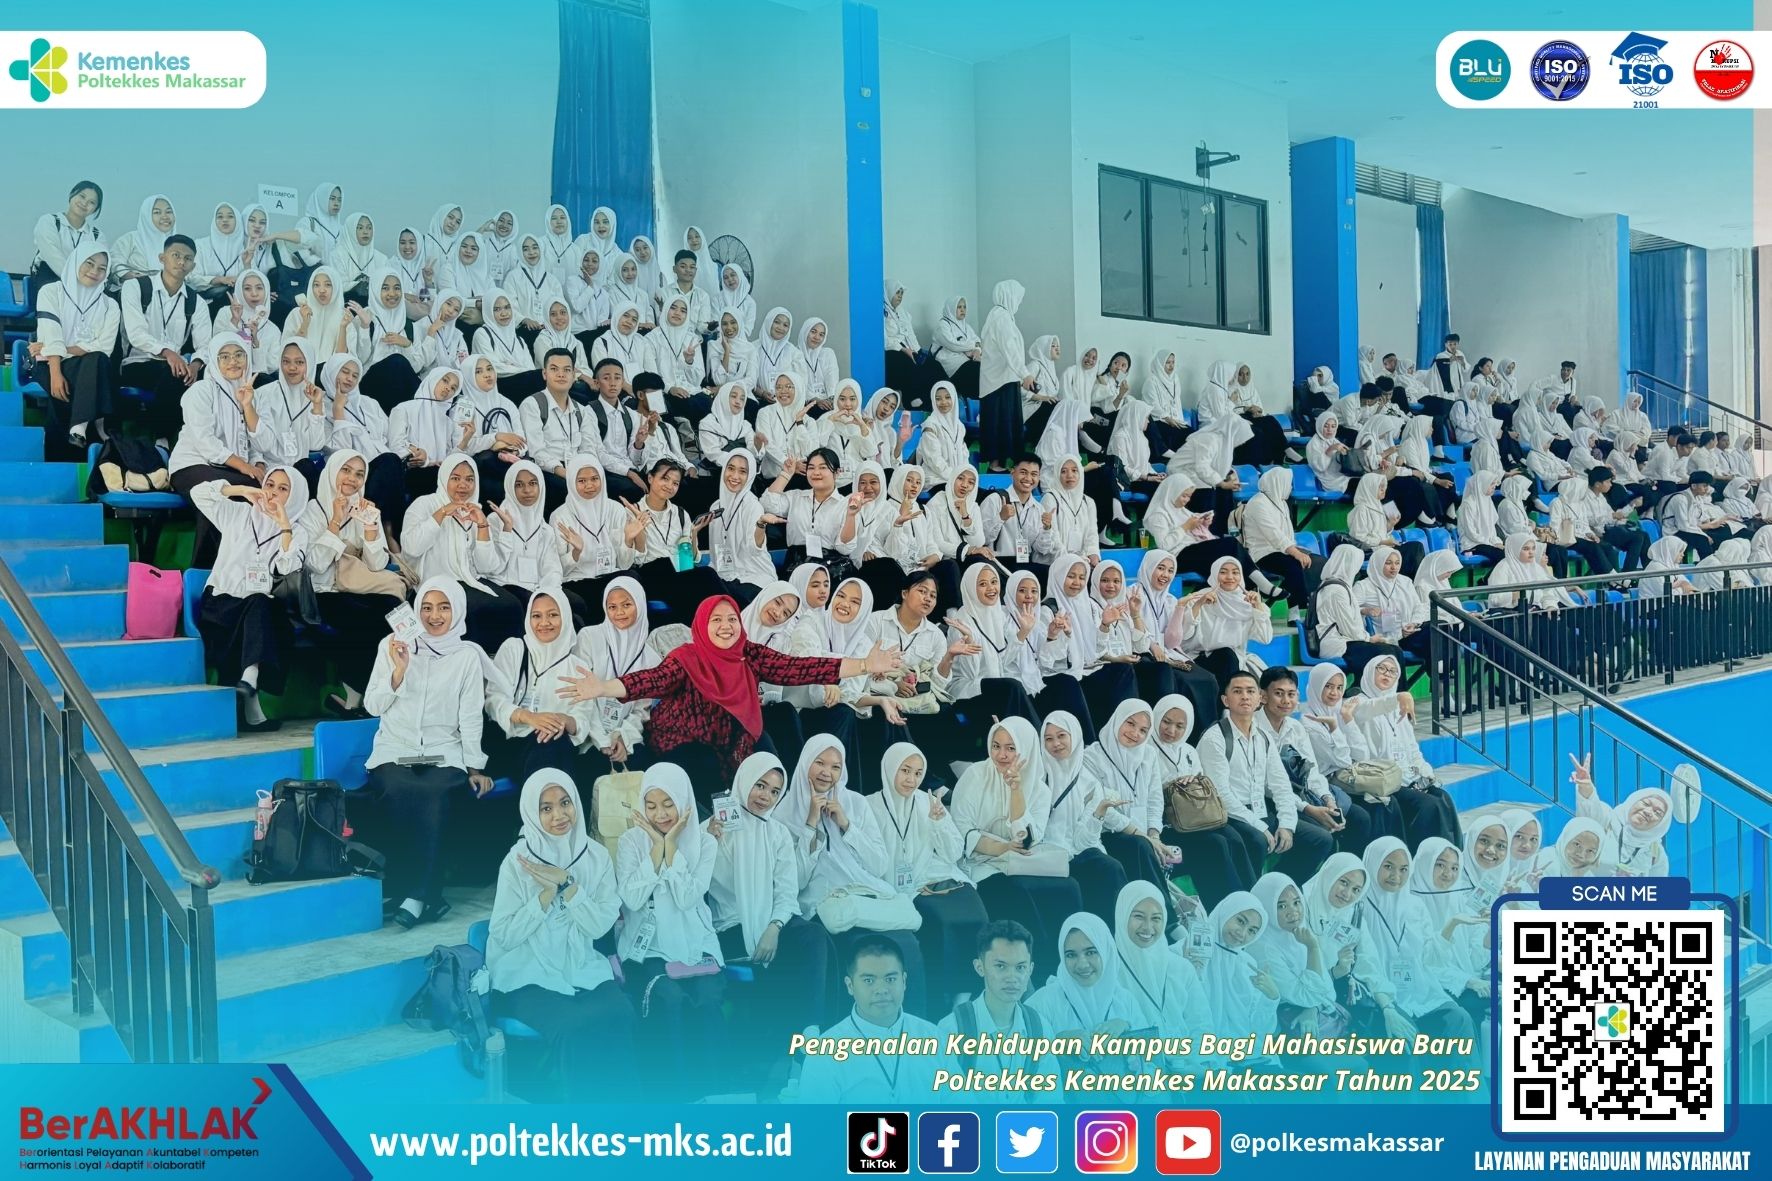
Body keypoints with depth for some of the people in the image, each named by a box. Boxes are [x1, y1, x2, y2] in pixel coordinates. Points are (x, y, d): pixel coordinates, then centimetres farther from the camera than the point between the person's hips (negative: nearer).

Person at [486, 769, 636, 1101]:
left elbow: (601, 925, -5)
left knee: (620, 1014, -27)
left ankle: (619, 1099, -9)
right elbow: (505, 935, -10)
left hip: (582, 968, 3)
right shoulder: (518, 861, -7)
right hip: (528, 976, -3)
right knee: (574, 1027, -30)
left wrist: (567, 886, -17)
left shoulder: (596, 856, 2)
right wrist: (547, 892, -18)